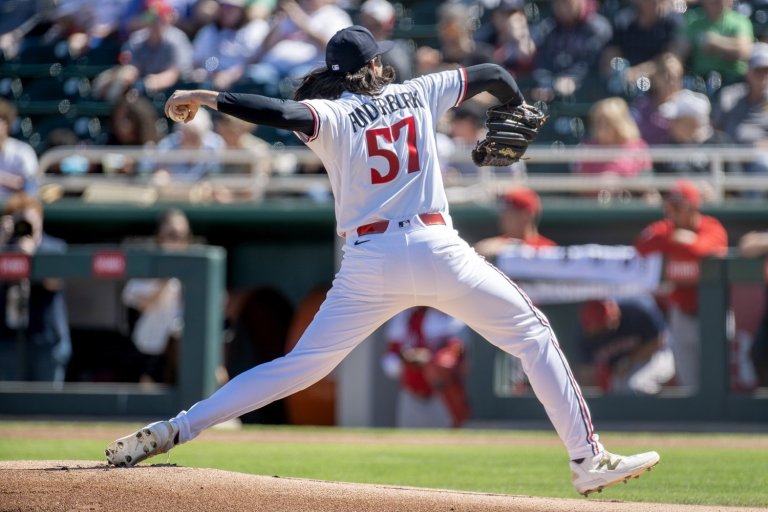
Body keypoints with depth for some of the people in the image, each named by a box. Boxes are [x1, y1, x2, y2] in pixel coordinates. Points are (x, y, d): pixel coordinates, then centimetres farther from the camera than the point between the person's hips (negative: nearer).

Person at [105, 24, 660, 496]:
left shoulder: (331, 114, 3)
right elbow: (490, 73, 24)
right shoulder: (417, 94, 12)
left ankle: (171, 430, -3)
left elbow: (288, 112, -20)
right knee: (532, 333, 14)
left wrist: (210, 99, -24)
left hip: (369, 263, 0)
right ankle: (588, 459, 8)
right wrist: (520, 110, 44)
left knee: (301, 366, 6)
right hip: (438, 251, 0)